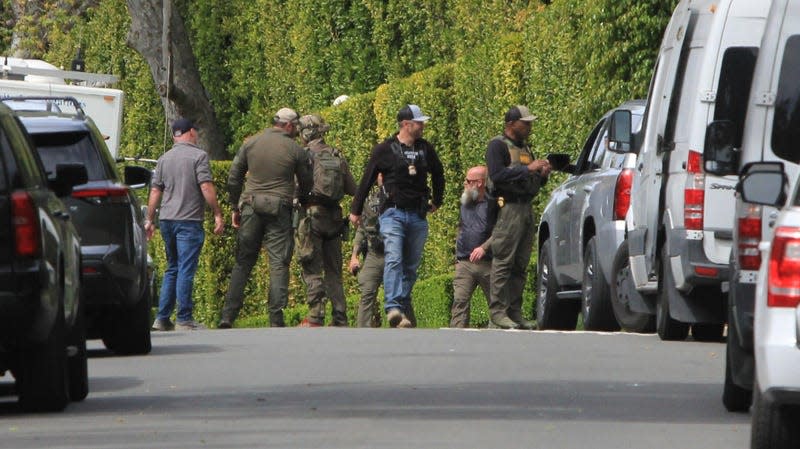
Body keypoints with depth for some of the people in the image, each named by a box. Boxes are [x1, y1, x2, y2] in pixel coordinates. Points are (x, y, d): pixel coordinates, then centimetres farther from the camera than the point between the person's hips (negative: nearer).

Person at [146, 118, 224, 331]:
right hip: (189, 219, -6)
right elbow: (206, 187, -12)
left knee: (172, 269, 14)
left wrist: (149, 219, 16)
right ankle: (184, 319, -7)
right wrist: (218, 214, -7)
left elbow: (155, 191, 11)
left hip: (166, 219, 6)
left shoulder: (164, 159, 12)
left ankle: (162, 318, 11)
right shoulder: (198, 156, -6)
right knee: (186, 269, -5)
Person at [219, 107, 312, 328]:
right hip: (279, 210, -3)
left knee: (243, 262, 7)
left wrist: (236, 208, 16)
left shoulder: (250, 143, 6)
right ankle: (276, 317, -6)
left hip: (251, 207, 3)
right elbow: (306, 184, 7)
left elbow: (233, 179, 7)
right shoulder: (295, 150, -1)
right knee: (279, 263, 1)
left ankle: (227, 316, 2)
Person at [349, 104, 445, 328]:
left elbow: (438, 175, 30)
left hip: (418, 215, 5)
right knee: (393, 260, -20)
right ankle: (393, 308, -32)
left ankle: (404, 308, 11)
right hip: (393, 214, -5)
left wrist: (436, 201, 31)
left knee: (411, 266, 5)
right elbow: (367, 180, 5)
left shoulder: (425, 149, 12)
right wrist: (356, 210, 8)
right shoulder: (385, 150, -1)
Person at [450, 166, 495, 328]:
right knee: (459, 300, -10)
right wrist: (457, 256, 22)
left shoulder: (492, 203, -3)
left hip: (487, 264, -5)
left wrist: (484, 247, -20)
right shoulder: (466, 203, 21)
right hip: (464, 264, 5)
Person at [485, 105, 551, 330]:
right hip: (509, 208, -9)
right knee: (503, 261, -10)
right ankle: (498, 311, -12)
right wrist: (528, 169, -19)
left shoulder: (525, 148, 24)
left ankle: (515, 311, 8)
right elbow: (497, 175, -17)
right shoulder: (498, 146, -2)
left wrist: (542, 174, 6)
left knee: (520, 265, 6)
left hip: (526, 208, 9)